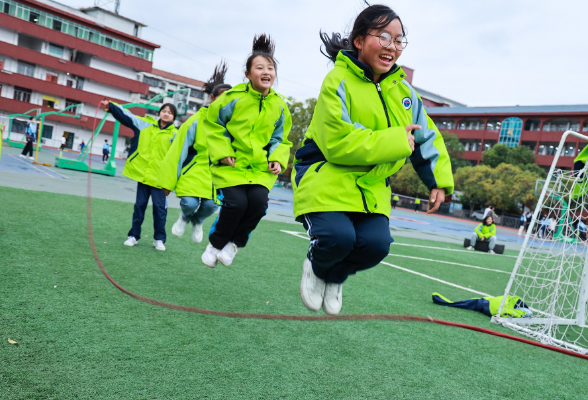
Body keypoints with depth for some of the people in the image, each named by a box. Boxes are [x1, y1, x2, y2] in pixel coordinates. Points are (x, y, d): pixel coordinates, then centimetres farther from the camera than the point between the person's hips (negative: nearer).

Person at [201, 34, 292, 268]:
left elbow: (281, 139, 16)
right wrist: (222, 153, -8)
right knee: (236, 202, -20)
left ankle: (235, 243, 8)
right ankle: (215, 243, 10)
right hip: (231, 164, -3)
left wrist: (277, 159, -1)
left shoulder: (280, 106, 4)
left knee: (258, 202, -20)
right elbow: (213, 124, 2)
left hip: (261, 167, 3)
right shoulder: (234, 97, -8)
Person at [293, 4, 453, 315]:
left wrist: (439, 181, 10)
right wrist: (396, 141, -19)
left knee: (376, 244, -16)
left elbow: (427, 137, 19)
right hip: (326, 176, -5)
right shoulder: (338, 81, -13)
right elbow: (339, 144, -24)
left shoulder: (403, 90, 7)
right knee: (338, 237, -26)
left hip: (371, 185, 5)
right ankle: (315, 266, 13)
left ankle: (334, 278, 19)